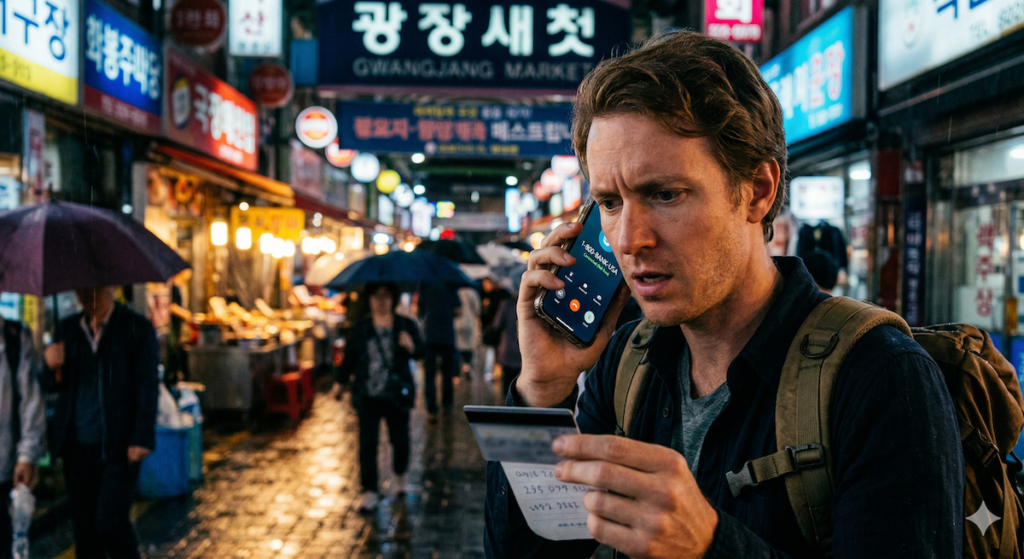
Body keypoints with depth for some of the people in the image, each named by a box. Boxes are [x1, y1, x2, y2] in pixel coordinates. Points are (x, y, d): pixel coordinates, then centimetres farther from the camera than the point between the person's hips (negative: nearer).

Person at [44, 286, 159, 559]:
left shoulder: (137, 328, -5)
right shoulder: (67, 328, 8)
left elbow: (147, 387, -6)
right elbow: (60, 386, 12)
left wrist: (141, 440, -13)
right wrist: (52, 367, -11)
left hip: (118, 447, -4)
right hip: (77, 445, 5)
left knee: (110, 523, -8)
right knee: (84, 523, 9)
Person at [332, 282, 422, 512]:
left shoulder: (406, 325, 0)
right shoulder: (359, 329, 5)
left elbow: (420, 351, -9)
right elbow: (349, 356, 14)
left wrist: (411, 346, -31)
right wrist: (339, 382, 18)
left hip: (397, 395, 0)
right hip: (368, 395, 1)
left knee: (400, 438, 8)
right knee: (367, 443, -4)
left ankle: (400, 473, 38)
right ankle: (369, 492, 2)